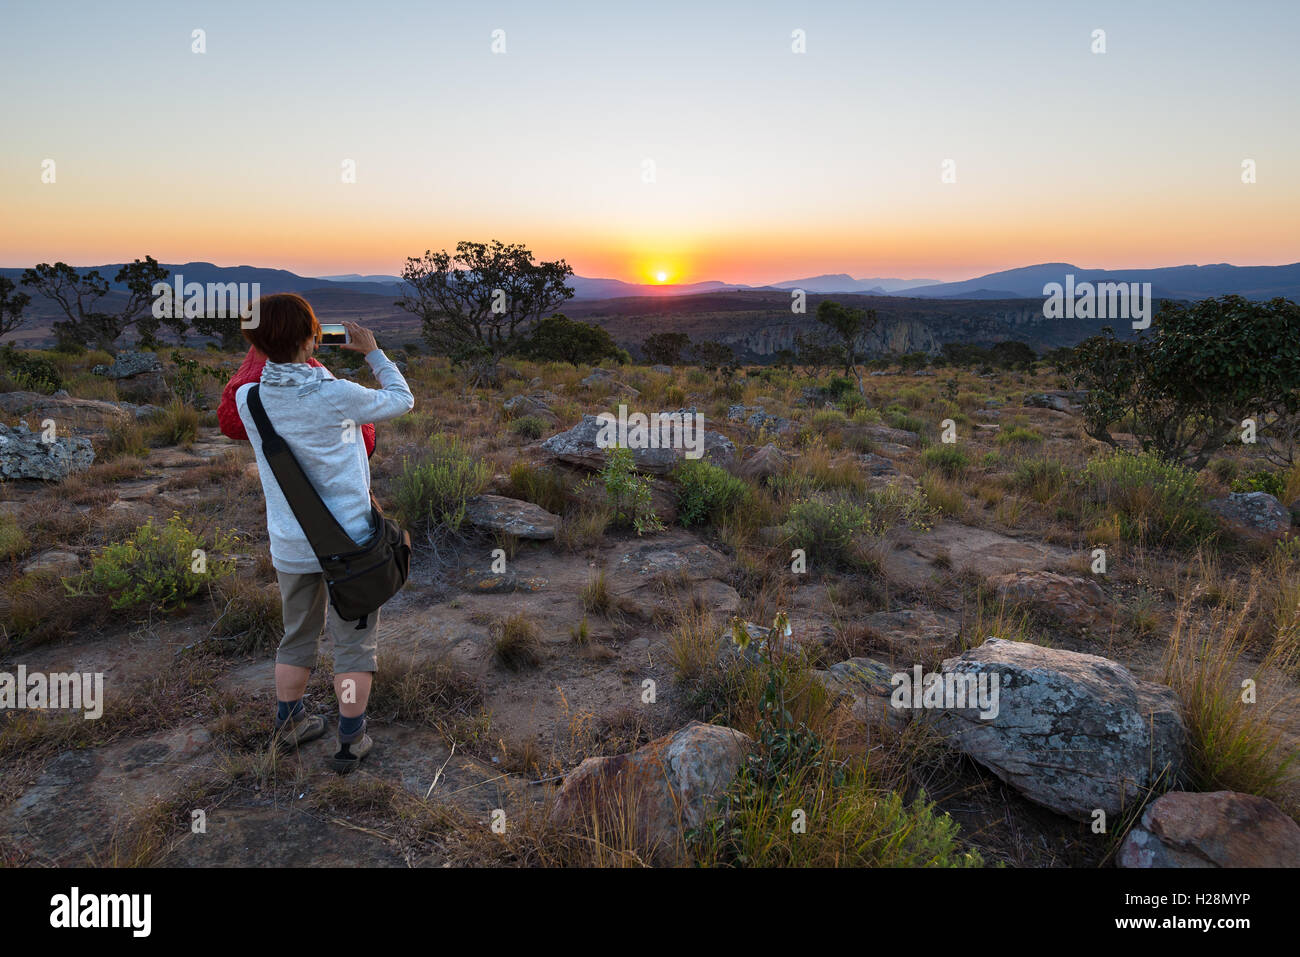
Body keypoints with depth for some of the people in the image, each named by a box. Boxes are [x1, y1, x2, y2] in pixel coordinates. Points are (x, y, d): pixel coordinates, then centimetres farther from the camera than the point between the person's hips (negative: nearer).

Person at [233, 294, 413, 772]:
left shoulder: (249, 399, -7)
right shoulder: (337, 395, -18)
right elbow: (402, 399, 0)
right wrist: (373, 352, 10)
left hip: (289, 544, 4)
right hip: (348, 540, -4)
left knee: (297, 637, 23)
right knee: (354, 643, 10)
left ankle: (288, 724, 38)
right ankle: (350, 742, 18)